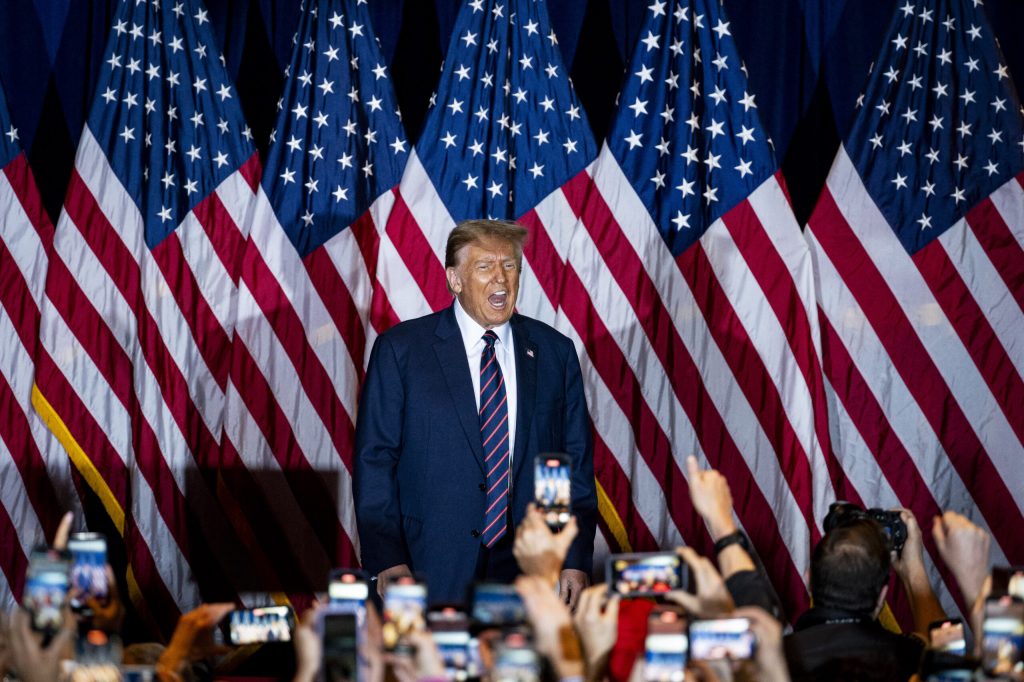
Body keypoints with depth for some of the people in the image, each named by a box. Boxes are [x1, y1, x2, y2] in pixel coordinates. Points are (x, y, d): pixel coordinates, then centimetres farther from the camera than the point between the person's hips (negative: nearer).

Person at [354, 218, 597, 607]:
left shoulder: (555, 352, 9)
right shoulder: (400, 349, 1)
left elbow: (576, 462, 11)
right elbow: (374, 459, -1)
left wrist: (576, 561, 2)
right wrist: (387, 560, -10)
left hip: (529, 573, 2)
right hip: (433, 572, -2)